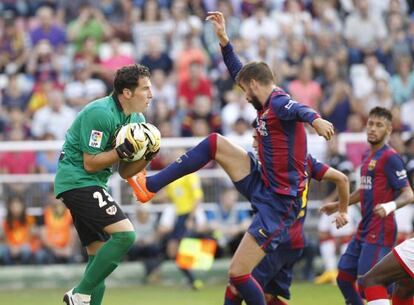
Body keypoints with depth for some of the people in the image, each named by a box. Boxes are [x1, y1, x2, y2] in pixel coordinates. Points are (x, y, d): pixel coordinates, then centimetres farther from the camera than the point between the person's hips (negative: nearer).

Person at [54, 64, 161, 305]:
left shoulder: (137, 119, 9)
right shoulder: (100, 113, -19)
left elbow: (125, 172, 12)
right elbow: (90, 163, -19)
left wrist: (146, 156, -4)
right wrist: (123, 151, -24)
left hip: (90, 186, 10)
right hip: (77, 180, -10)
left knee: (100, 254, 8)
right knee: (125, 234, -20)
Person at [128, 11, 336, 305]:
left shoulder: (279, 104, -18)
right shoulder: (266, 105, 10)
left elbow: (298, 109, -43)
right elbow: (240, 73, 24)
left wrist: (315, 119, -64)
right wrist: (223, 40, 20)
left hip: (278, 203, -9)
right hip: (263, 184, 9)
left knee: (238, 273, -11)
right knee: (215, 143, 8)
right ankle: (150, 185, 10)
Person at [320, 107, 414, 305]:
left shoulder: (390, 158, -12)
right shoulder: (368, 156, 15)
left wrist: (390, 205, -35)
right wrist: (338, 205, 35)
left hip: (380, 232, -9)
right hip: (364, 230, 9)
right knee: (344, 278, 11)